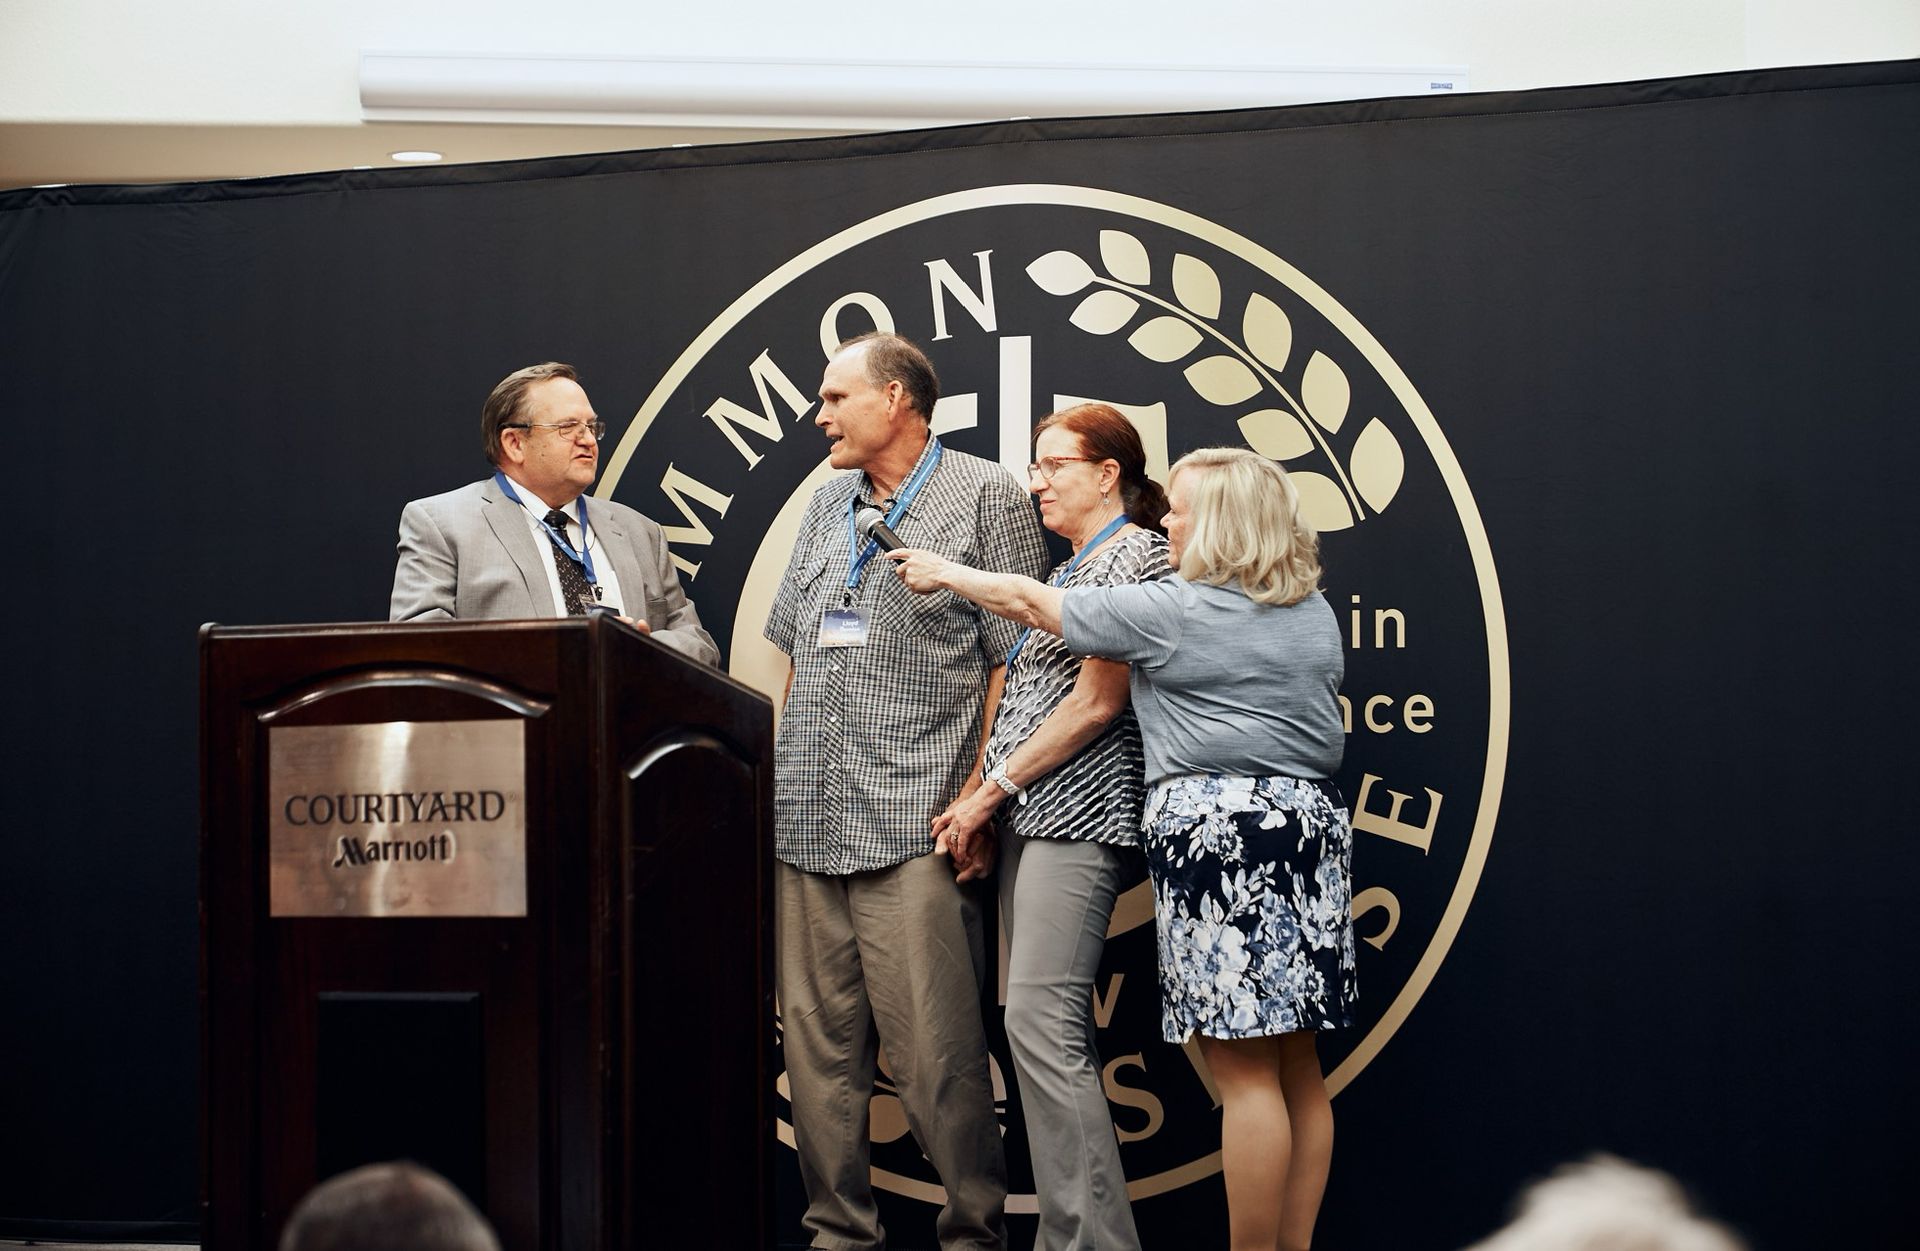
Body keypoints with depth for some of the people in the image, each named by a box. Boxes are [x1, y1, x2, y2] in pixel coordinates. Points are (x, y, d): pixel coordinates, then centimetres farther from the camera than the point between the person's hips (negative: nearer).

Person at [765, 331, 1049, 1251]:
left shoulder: (985, 497, 2)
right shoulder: (826, 507, 21)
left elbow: (1014, 659, -3)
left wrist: (977, 799, -10)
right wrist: (780, 779, 15)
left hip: (912, 826, -6)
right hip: (806, 824, 6)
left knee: (935, 1052, -7)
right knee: (816, 1043, 7)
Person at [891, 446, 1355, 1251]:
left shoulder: (1173, 611, -6)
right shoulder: (1315, 613, 14)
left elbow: (1035, 604, 3)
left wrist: (945, 573, 16)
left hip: (1216, 828, -8)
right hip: (1312, 822, 8)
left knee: (1245, 1071, -7)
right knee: (1297, 1066, 10)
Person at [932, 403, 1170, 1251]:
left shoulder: (1136, 555, -6)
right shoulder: (1072, 567, 22)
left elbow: (1095, 705, -13)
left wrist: (992, 790, -10)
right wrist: (989, 797, 10)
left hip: (1076, 814, -10)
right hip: (1030, 815, 10)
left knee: (1041, 1023, -16)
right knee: (1041, 1028, 6)